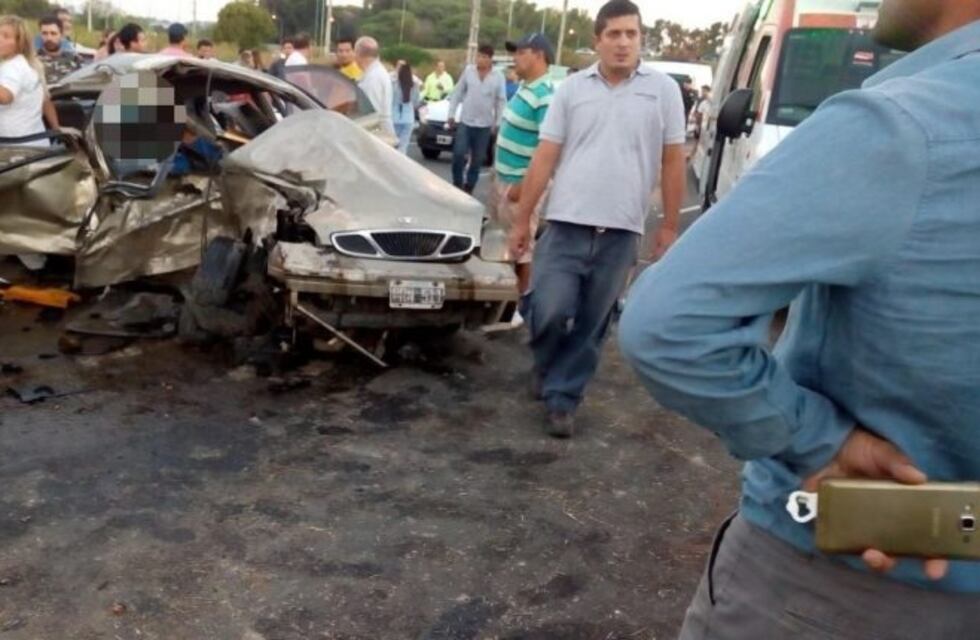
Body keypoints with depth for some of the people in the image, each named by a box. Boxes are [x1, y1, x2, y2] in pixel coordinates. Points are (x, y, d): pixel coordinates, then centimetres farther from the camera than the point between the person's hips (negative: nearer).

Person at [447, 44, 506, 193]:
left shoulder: (498, 77, -2)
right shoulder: (468, 71, 1)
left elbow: (501, 102, 2)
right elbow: (457, 93, 6)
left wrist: (498, 123, -2)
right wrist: (451, 114, 3)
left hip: (484, 125, 0)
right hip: (465, 122, 0)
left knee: (477, 159, 6)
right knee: (459, 154, -11)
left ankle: (468, 187, 19)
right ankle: (457, 183, 8)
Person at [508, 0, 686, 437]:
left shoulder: (663, 89, 4)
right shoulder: (571, 88, 6)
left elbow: (673, 162, 6)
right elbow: (544, 158, 5)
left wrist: (669, 227, 2)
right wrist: (522, 220, 2)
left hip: (621, 232, 0)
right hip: (566, 225, 0)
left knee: (590, 327, 6)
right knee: (550, 311, -8)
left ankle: (562, 399, 21)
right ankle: (547, 363, 25)